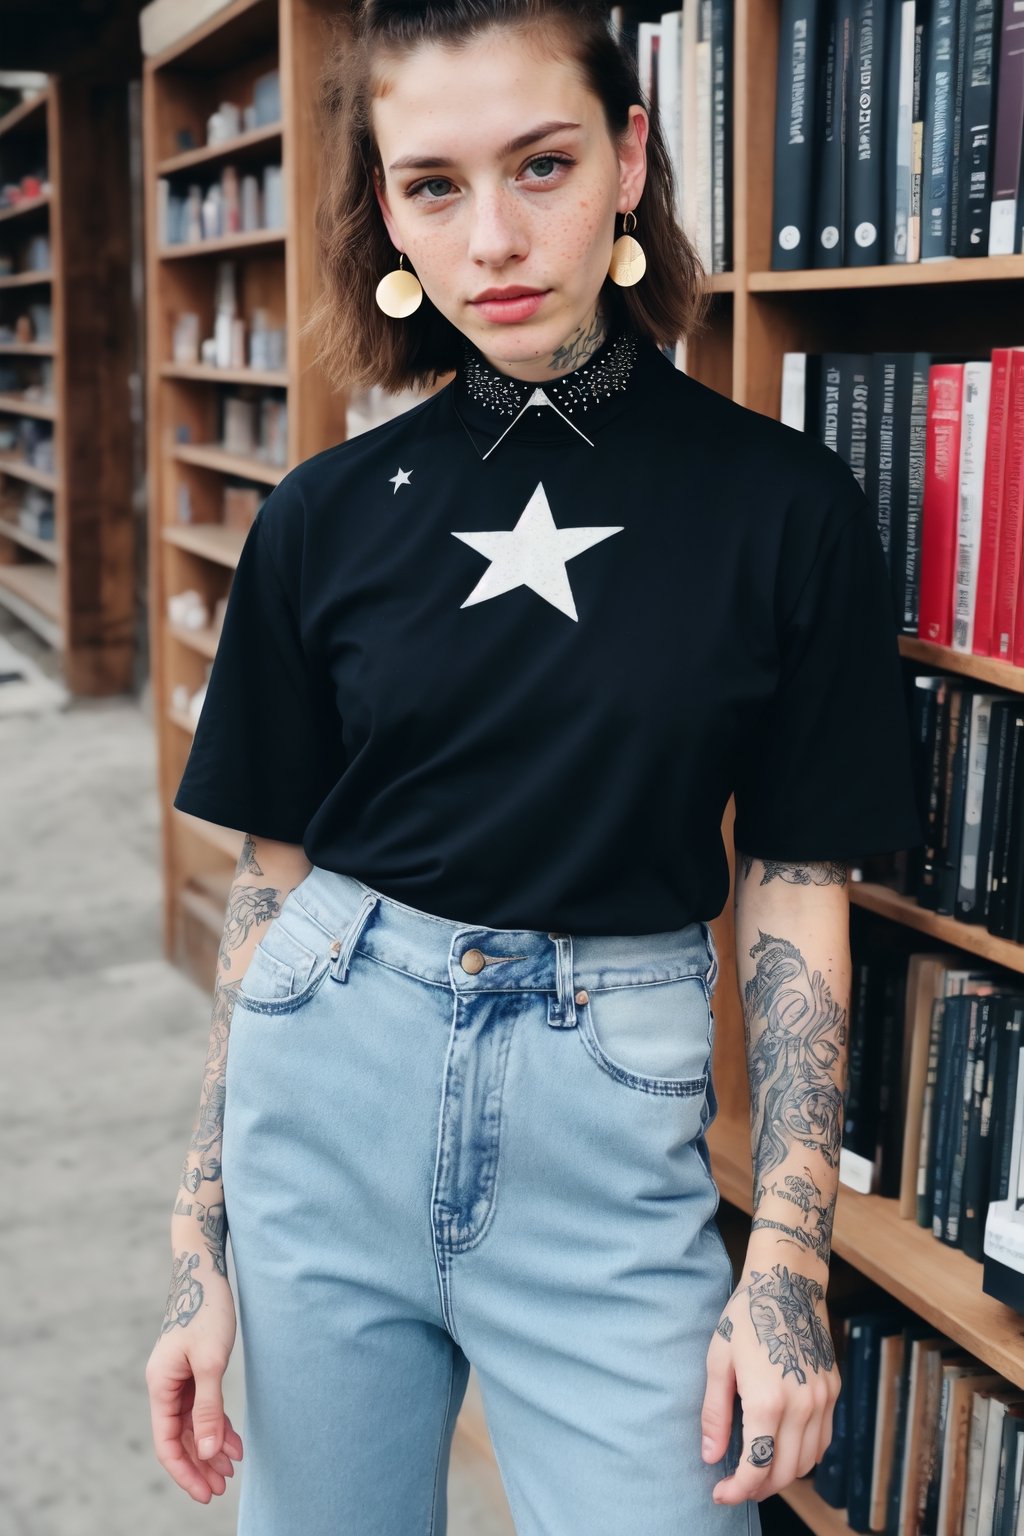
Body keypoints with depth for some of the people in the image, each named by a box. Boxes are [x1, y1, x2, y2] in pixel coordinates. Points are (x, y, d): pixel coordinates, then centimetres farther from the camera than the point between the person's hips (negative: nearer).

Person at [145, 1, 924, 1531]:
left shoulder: (785, 505, -6)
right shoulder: (328, 515, -1)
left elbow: (796, 890, -2)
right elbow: (273, 873, 3)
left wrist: (788, 1264, -7)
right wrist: (200, 1239, 3)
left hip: (609, 1114, -2)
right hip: (327, 1078, 2)